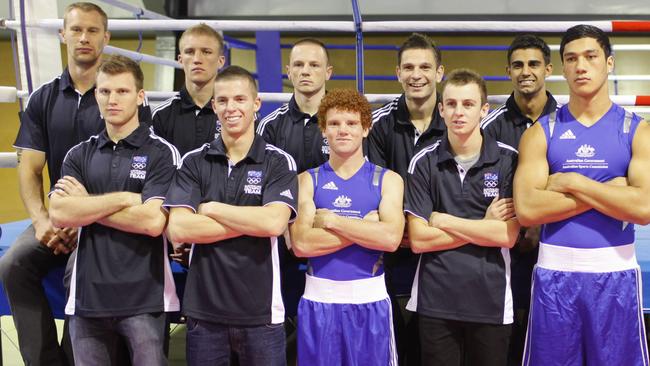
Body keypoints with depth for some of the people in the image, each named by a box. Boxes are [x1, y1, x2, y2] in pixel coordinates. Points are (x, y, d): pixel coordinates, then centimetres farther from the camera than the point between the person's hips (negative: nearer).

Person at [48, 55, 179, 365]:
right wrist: (124, 198, -12)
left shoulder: (161, 153, -3)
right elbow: (58, 215, -6)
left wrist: (87, 206, -6)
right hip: (88, 297, 4)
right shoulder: (78, 156, 10)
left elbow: (152, 221, -16)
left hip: (144, 298, -4)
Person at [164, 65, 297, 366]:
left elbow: (274, 222, -18)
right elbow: (178, 229, -9)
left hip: (261, 310, -1)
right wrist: (251, 222, -12)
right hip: (203, 309, 2)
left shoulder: (279, 162, -2)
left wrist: (211, 208, -10)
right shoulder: (194, 162, 3)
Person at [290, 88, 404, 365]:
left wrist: (330, 220, -13)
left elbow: (391, 238, -15)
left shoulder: (387, 179, 2)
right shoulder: (307, 180, 3)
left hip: (370, 300, 0)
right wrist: (365, 228, -13)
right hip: (319, 300, 1)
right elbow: (301, 244, -11)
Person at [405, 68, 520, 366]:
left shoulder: (508, 160, -3)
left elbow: (508, 236, -10)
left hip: (492, 299, 0)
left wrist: (443, 221, -8)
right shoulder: (423, 163, 0)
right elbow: (418, 240, -7)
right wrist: (484, 224, -9)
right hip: (436, 300, 1)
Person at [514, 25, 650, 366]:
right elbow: (526, 209, -12)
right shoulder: (540, 132, 2)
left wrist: (573, 182, -12)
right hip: (555, 273, 0)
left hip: (616, 274, 0)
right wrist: (609, 192, -12)